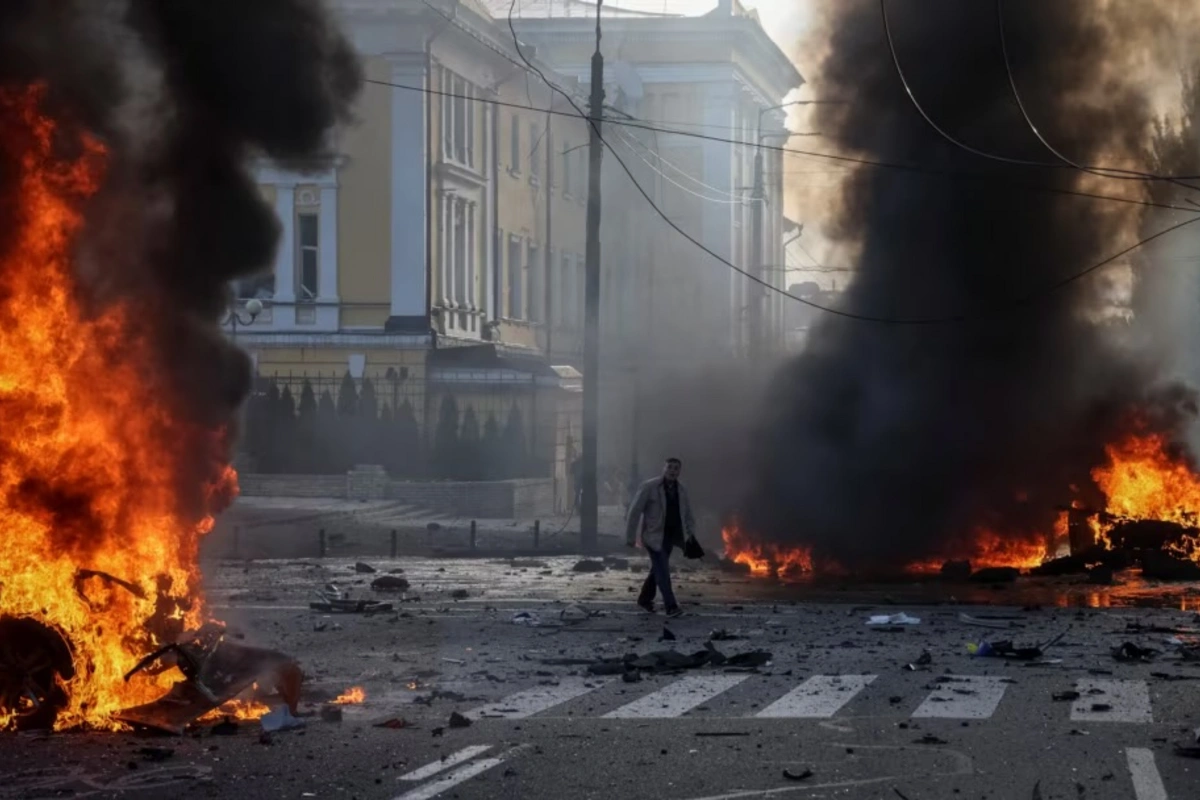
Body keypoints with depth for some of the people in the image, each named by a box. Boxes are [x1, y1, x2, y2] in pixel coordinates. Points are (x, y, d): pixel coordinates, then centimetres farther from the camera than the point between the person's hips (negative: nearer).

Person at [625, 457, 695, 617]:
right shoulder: (649, 487, -9)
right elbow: (635, 511, -10)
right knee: (662, 571, -13)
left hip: (670, 536, 6)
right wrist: (630, 536, -14)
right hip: (654, 536, -6)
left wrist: (692, 536, -1)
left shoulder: (681, 490, 7)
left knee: (658, 569, 14)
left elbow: (688, 515, 13)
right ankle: (670, 606, -16)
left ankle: (645, 599, 32)